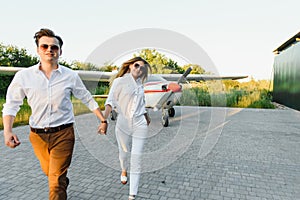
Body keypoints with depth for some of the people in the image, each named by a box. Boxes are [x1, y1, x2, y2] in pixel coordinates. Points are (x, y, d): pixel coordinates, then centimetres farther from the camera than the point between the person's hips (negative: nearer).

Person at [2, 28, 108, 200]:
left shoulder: (71, 76, -5)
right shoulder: (23, 76, -4)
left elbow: (88, 100, 4)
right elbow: (12, 105, 2)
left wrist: (103, 120, 6)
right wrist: (7, 131, -12)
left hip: (63, 134, -2)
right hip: (38, 135, 3)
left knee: (56, 181, -2)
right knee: (49, 171, 25)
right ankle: (64, 181, 58)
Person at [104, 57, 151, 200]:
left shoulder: (140, 83, 10)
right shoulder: (119, 81, -4)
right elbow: (111, 100, -13)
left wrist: (146, 117, 34)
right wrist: (104, 118, -29)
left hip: (139, 125, 3)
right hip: (123, 124, -2)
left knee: (136, 158, -2)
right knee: (123, 152, 15)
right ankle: (124, 170, 51)